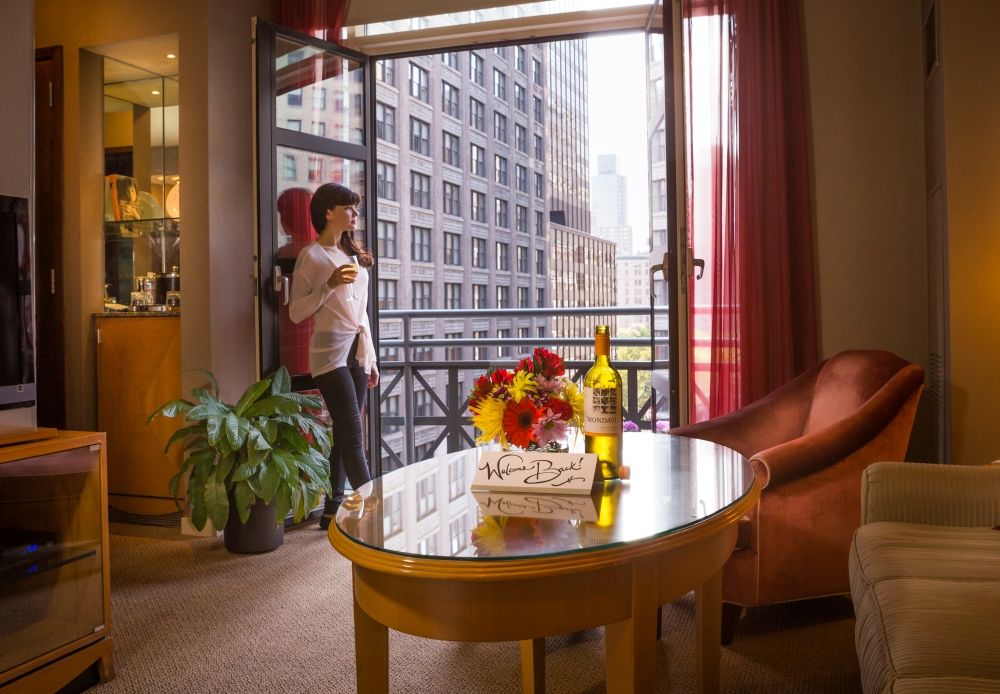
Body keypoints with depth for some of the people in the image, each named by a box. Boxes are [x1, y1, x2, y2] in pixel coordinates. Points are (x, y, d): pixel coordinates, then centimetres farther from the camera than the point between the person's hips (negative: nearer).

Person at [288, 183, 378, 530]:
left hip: (357, 353, 7)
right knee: (352, 437, -9)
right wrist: (330, 285, -19)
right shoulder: (311, 256, -3)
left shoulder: (355, 255, 17)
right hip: (330, 354, -7)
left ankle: (333, 510, 15)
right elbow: (296, 312, -7)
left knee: (344, 436, 7)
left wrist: (371, 359, 17)